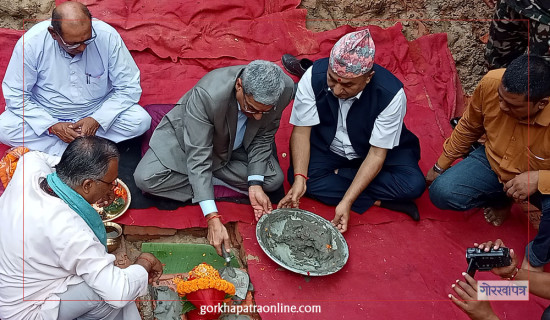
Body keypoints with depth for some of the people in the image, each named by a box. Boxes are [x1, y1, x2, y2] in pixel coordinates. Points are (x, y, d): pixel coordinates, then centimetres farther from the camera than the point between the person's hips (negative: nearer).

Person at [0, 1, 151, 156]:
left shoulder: (108, 37, -20)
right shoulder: (31, 43, -20)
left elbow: (129, 87, -13)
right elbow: (15, 95, -12)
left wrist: (97, 120, -24)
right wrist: (52, 126, -23)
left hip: (99, 112, 1)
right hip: (46, 115, 0)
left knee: (141, 120, -25)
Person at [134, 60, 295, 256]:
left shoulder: (285, 89, -28)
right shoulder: (206, 95, -41)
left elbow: (263, 137, -12)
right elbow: (198, 157, -39)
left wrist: (255, 184, -24)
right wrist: (213, 219, -44)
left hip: (235, 146, 4)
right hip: (189, 135, -3)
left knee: (274, 180, -14)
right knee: (145, 179, -23)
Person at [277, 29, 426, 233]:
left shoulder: (391, 95, -30)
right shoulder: (314, 76, -26)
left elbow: (377, 154, -25)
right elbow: (301, 131, -18)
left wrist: (346, 201, -31)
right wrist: (299, 178, -32)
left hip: (379, 149, -1)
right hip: (327, 146, 2)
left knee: (413, 184, -25)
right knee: (296, 175, -26)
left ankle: (338, 175, -9)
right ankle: (380, 201, -18)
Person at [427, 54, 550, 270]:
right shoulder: (491, 83, -25)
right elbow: (469, 127, -2)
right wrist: (441, 165, 6)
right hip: (492, 162, 3)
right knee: (441, 192, -18)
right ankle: (499, 200, 14)